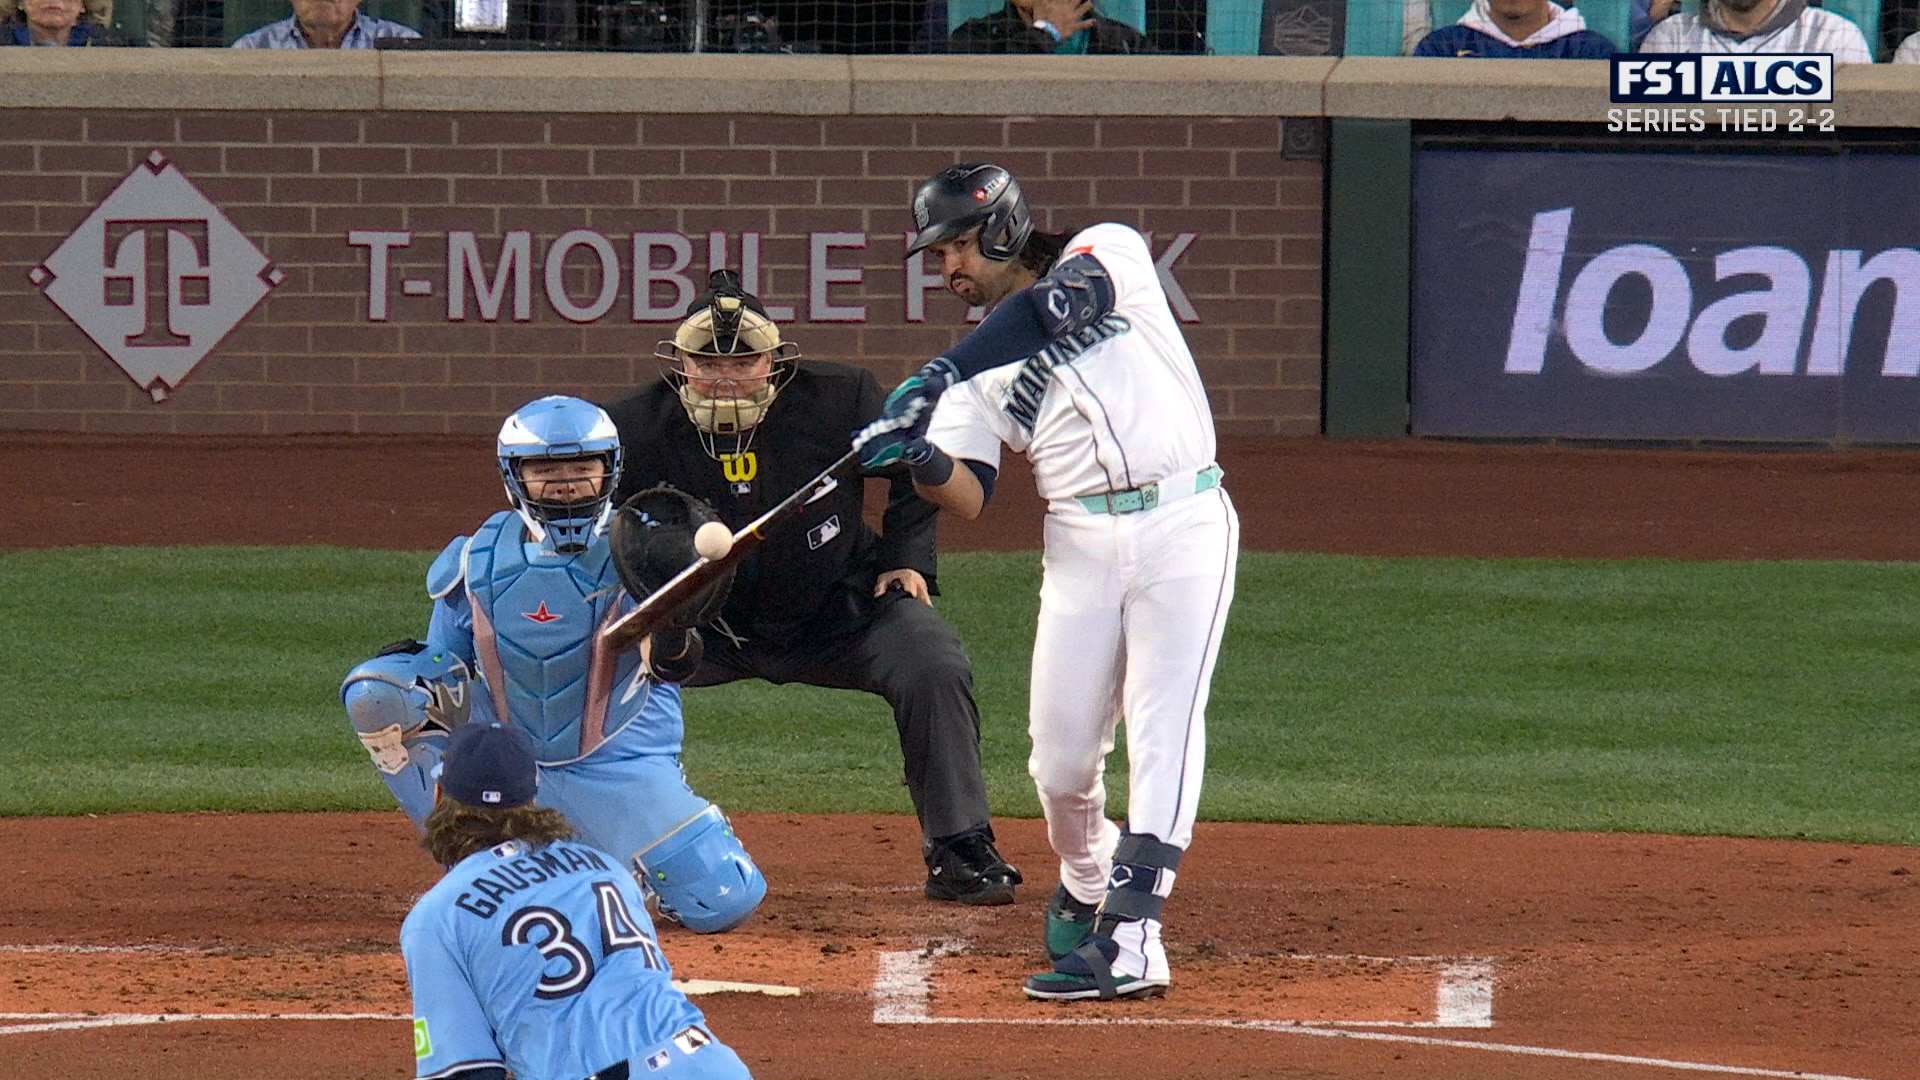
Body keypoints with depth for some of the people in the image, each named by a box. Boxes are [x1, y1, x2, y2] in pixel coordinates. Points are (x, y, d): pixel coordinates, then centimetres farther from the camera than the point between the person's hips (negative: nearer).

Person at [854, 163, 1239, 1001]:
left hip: (1184, 522, -5)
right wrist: (922, 462, -23)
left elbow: (1060, 306, -22)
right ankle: (1084, 891, 28)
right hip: (1081, 545, 5)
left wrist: (934, 380, -30)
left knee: (1163, 726, -15)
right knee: (1059, 754, 1)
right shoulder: (978, 365, 12)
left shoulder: (1106, 251, 1)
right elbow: (970, 498, 0)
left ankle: (1130, 933, -22)